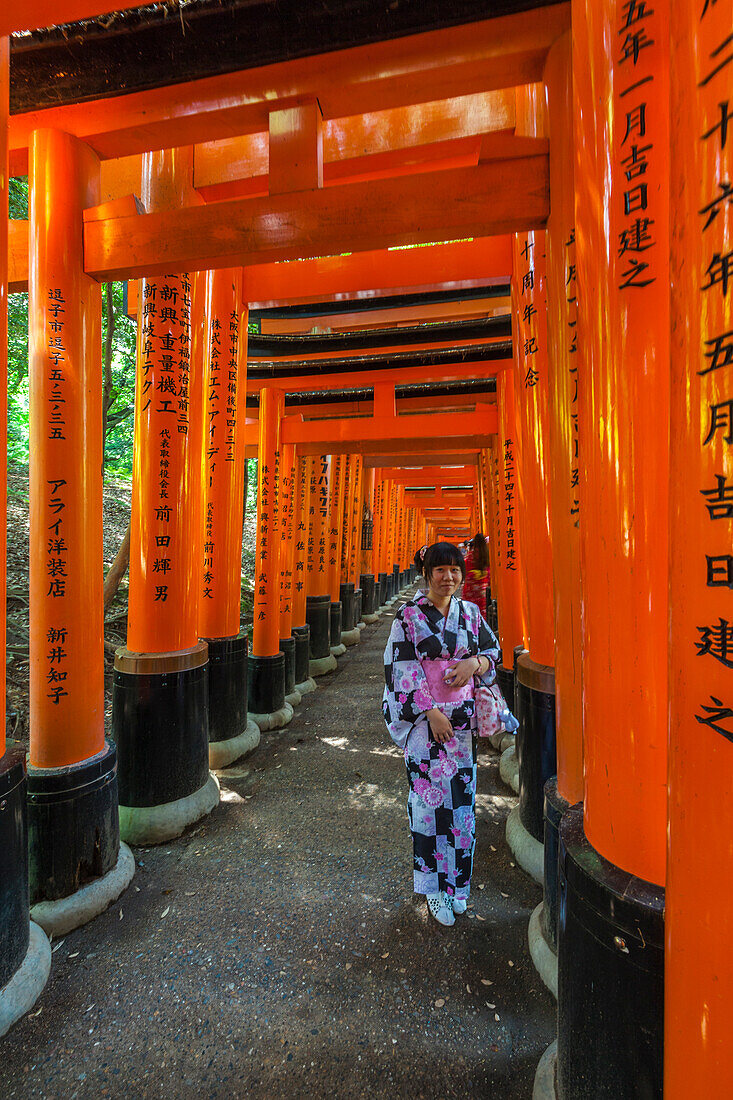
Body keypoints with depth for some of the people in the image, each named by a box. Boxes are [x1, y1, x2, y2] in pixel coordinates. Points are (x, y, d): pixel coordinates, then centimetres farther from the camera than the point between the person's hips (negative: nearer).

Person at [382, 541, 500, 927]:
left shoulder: (470, 612, 6)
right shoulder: (409, 615, -6)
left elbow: (494, 651, 13)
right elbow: (404, 669, -9)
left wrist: (474, 662, -9)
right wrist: (432, 712, -14)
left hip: (463, 717, 4)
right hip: (425, 717, -3)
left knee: (461, 795, 11)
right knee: (431, 796, 1)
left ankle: (456, 882, 31)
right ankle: (434, 887, 20)